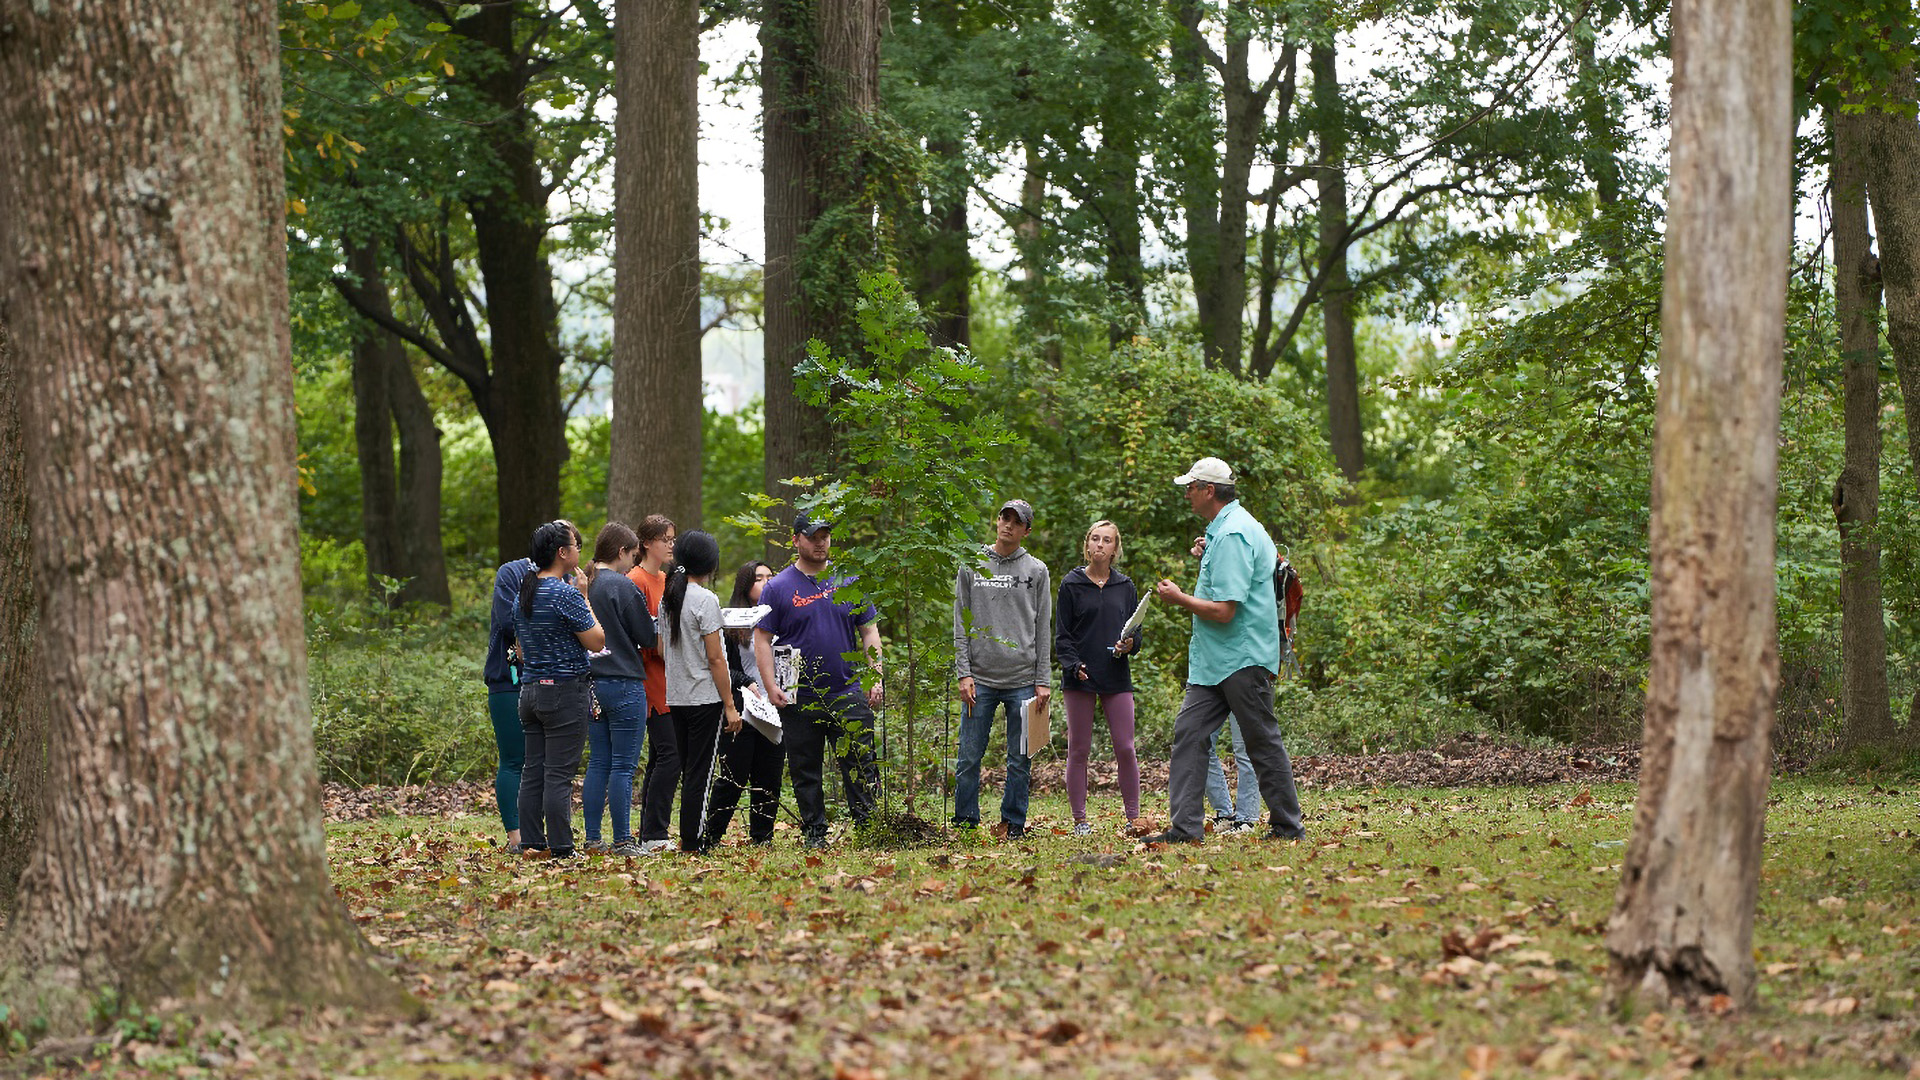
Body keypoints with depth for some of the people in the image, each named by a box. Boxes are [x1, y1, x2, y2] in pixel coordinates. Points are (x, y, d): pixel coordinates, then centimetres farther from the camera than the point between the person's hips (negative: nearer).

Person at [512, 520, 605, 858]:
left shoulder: (524, 592, 11)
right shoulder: (565, 594, -15)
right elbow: (597, 641, -11)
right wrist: (584, 598, -3)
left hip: (530, 689, 8)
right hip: (566, 691, -8)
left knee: (533, 771, 10)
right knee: (559, 774, -6)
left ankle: (531, 843, 12)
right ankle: (561, 849, -5)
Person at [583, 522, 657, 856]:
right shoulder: (623, 587, -13)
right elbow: (648, 637, -8)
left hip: (591, 686, 7)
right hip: (624, 684, -7)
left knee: (598, 763, 11)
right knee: (623, 766, -3)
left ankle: (593, 839, 11)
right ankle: (622, 841, -2)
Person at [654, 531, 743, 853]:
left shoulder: (667, 598, 8)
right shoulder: (705, 600, -13)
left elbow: (661, 651, 13)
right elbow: (715, 658, -14)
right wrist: (730, 705, -11)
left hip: (675, 697, 7)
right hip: (704, 699, -7)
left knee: (690, 771, 14)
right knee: (699, 773, -4)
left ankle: (690, 838, 17)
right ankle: (692, 841, -4)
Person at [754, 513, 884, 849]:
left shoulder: (849, 582, 9)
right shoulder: (778, 588, 2)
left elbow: (868, 632, 13)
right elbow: (762, 639, 1)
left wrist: (876, 677, 2)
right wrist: (771, 686, -9)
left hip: (849, 694, 1)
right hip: (800, 700, -1)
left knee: (862, 766, -3)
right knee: (805, 771, 5)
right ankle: (814, 833, 14)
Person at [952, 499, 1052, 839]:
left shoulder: (1036, 571, 7)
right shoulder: (971, 566, 6)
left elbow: (1043, 629, 6)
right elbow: (960, 624, 5)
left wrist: (1042, 680, 0)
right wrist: (964, 673, -4)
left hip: (1023, 680, 0)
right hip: (980, 678, 0)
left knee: (1020, 760, 4)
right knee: (970, 757, -1)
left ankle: (1013, 823, 13)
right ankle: (965, 822, 7)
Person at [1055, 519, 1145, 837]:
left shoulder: (1125, 586, 11)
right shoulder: (1071, 584, 4)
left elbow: (1136, 632, 14)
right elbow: (1061, 635, 2)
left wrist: (1129, 646, -9)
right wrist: (1074, 665, -14)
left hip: (1117, 679, 2)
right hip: (1080, 679, -2)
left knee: (1125, 749, -3)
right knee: (1079, 750, 1)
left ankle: (1133, 817, 5)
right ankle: (1080, 820, 7)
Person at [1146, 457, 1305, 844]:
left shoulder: (1232, 536, -18)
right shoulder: (1224, 529, 15)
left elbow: (1224, 611, -23)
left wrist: (1179, 599, -10)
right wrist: (1209, 558, 21)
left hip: (1243, 658, -11)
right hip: (1214, 660, 11)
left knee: (1263, 743, -1)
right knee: (1189, 732, 2)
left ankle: (1289, 827, 8)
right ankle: (1185, 826, -1)